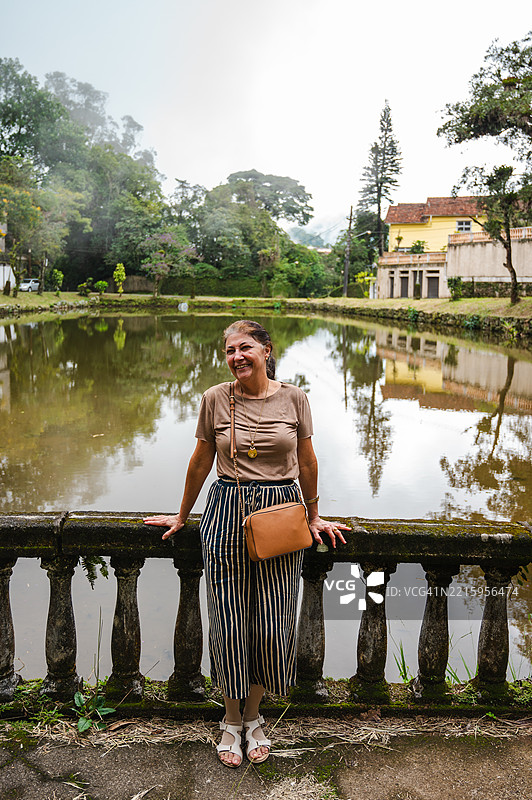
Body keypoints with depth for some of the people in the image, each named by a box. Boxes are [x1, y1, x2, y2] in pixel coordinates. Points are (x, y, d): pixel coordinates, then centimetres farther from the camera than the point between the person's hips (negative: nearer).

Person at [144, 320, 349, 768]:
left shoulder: (293, 398, -2)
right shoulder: (215, 399, -3)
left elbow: (307, 462, 8)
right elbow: (201, 462, 7)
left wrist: (314, 516, 15)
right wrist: (182, 516, 15)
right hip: (227, 514, 0)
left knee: (272, 623, 8)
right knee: (231, 620, 7)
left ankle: (254, 717, 33)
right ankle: (232, 721, 31)